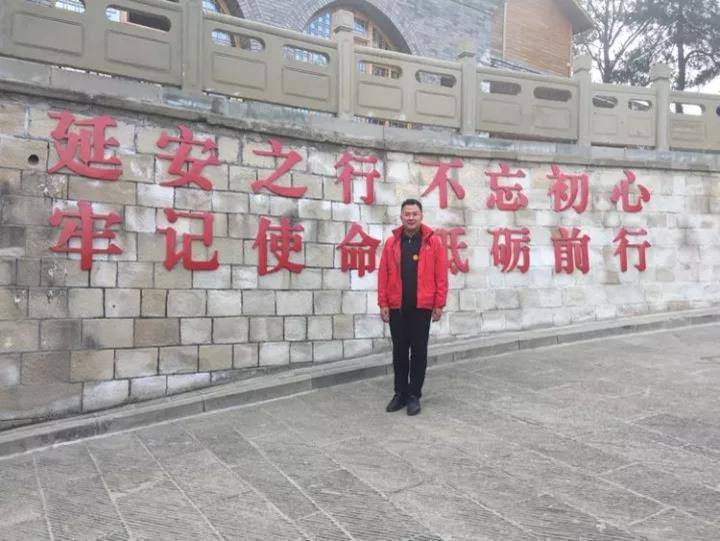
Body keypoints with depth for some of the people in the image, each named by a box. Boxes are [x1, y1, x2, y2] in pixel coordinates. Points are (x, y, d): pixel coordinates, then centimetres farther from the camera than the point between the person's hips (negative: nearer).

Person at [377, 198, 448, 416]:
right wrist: (383, 303, -1)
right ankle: (400, 393, 21)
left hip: (422, 307, -2)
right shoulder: (391, 242, 5)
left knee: (418, 351, 5)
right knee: (399, 351, 10)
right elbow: (383, 275, 3)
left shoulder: (433, 242, -1)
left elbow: (441, 275, -2)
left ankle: (414, 395, 16)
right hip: (397, 307, 2)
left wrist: (439, 304, -6)